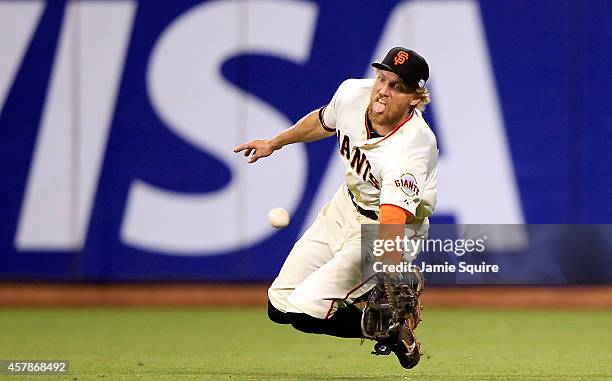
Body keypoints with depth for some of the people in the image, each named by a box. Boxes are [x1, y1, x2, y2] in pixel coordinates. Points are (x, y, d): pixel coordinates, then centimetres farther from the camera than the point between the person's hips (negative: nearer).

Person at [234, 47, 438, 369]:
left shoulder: (410, 149, -36)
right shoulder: (352, 93, -17)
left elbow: (391, 229, -48)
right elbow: (324, 122, 10)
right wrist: (274, 143, 25)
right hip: (344, 207, 7)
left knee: (305, 312, -19)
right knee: (279, 308, 7)